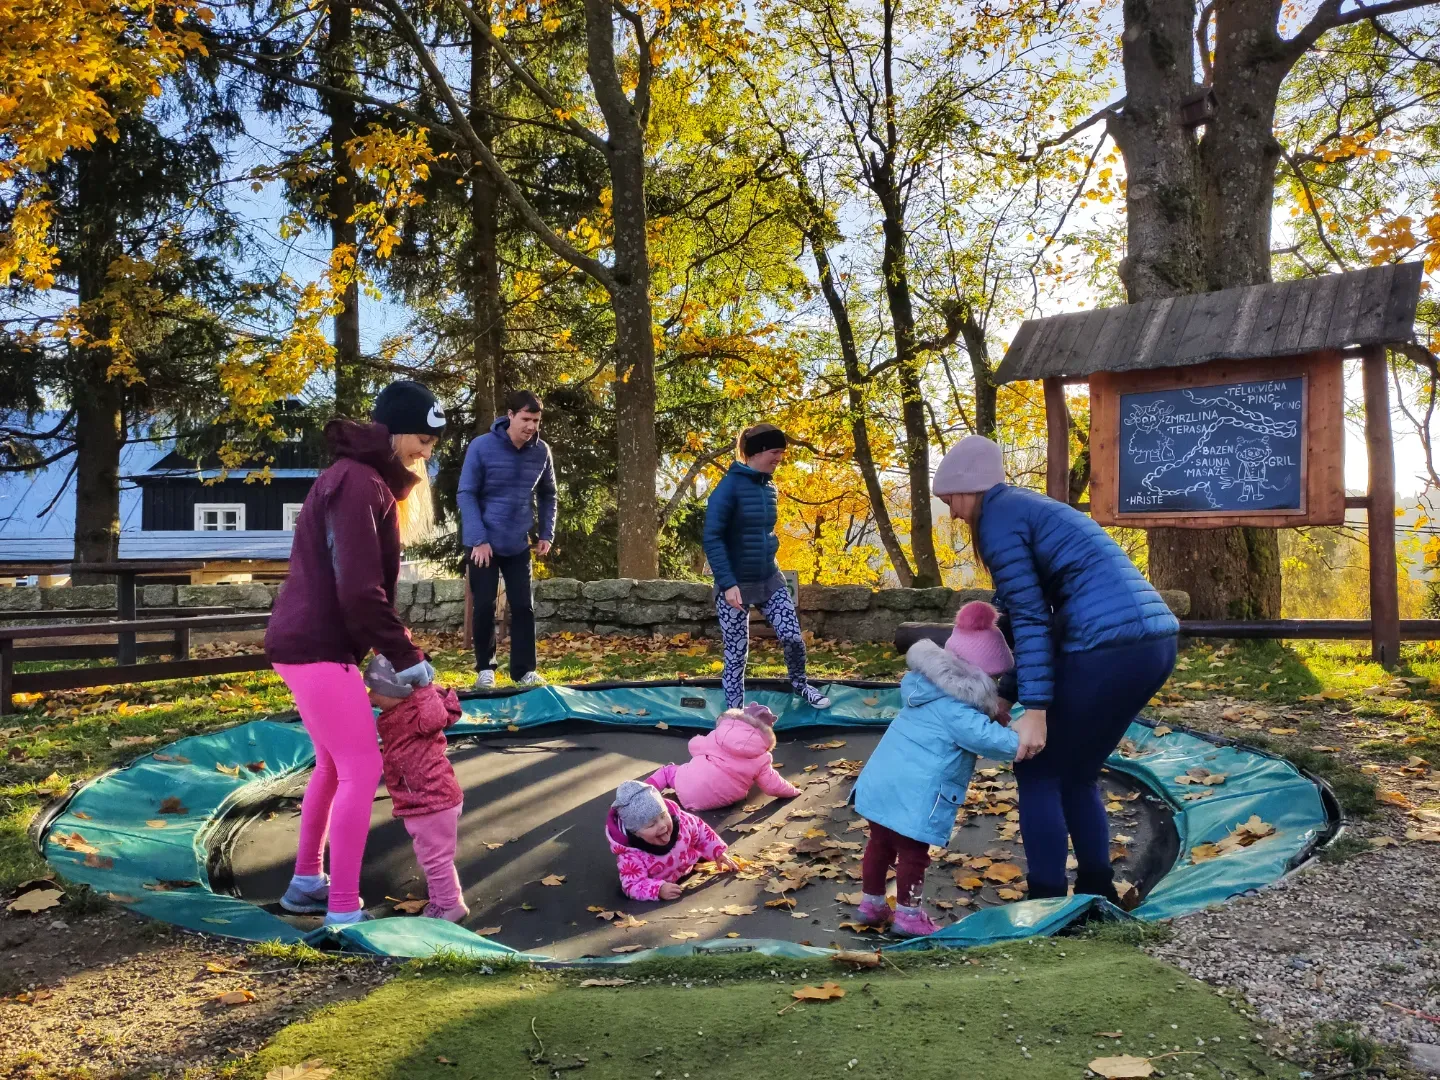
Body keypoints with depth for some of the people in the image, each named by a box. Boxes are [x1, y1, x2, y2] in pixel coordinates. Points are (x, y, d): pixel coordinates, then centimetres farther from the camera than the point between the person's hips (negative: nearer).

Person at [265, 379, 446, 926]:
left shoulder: (368, 478, 15)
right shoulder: (358, 482, -18)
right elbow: (359, 590, -23)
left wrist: (395, 648, 10)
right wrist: (405, 655, -16)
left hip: (310, 641, 11)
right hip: (319, 647, -11)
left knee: (332, 764, 21)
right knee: (361, 770, -5)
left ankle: (307, 882, 35)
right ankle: (343, 910, 3)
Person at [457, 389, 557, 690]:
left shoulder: (541, 451, -3)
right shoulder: (482, 447, -14)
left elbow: (547, 494, 12)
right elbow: (466, 494, -12)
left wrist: (547, 533, 5)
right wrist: (479, 539, -18)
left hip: (519, 544, 3)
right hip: (485, 543, -3)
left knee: (523, 606, 3)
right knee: (484, 606, 1)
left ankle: (525, 669, 11)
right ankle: (484, 667, 17)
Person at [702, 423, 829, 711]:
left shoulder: (769, 487, 6)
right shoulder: (730, 486, -16)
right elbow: (711, 538, -20)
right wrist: (727, 583, -25)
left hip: (770, 580, 6)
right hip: (735, 585, -6)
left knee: (793, 638, -1)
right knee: (736, 654, 1)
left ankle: (799, 683, 29)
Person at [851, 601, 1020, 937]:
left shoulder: (924, 684, 10)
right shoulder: (958, 712, -17)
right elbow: (991, 741, -24)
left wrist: (993, 715, 18)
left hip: (879, 782, 9)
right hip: (912, 795, -9)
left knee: (880, 844, 20)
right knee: (912, 853, 6)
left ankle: (871, 903, 33)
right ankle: (908, 915, 17)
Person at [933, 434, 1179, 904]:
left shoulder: (999, 516, -3)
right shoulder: (1029, 507, 25)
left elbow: (1031, 618, -11)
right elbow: (1041, 606, 27)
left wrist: (1034, 711, -12)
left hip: (1109, 645, -9)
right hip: (1152, 640, 9)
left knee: (1038, 772, 7)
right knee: (1077, 773, 21)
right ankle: (1097, 894, 27)